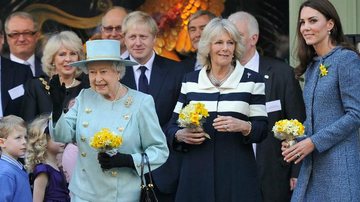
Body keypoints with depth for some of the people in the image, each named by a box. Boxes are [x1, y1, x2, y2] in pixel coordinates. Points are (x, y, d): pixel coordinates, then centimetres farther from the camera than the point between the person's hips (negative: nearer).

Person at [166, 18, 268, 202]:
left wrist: (243, 126, -19)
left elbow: (261, 129, 1)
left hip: (237, 173, -2)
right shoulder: (190, 81, 9)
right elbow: (172, 127, 12)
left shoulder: (252, 80, 3)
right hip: (196, 173, 2)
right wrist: (181, 135, -10)